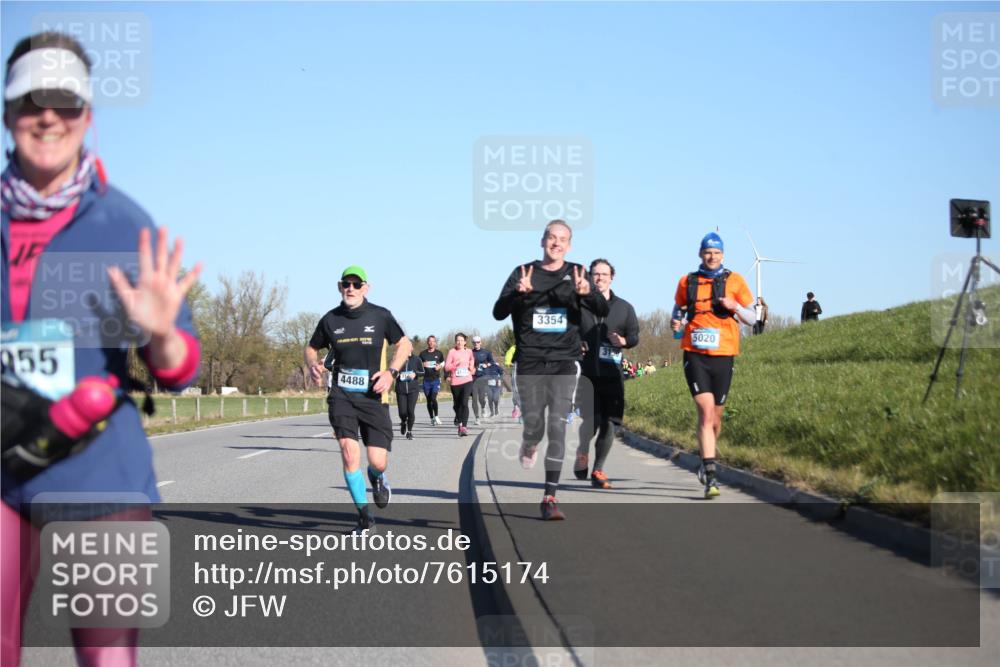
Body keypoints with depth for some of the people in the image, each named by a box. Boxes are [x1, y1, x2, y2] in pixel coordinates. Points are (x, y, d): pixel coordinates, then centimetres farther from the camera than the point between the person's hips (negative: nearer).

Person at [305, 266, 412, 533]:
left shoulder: (380, 316, -1)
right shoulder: (330, 320, 3)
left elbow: (404, 344, 9)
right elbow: (311, 348, 17)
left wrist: (391, 372, -7)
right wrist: (313, 365, -6)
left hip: (374, 396, 0)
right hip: (341, 395, 1)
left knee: (378, 462, -5)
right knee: (349, 453, -16)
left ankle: (377, 477, 36)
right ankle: (364, 515, -1)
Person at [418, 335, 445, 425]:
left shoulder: (439, 353, 5)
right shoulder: (423, 353, 5)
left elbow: (443, 362, 19)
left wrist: (440, 366, -3)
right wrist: (423, 365, -10)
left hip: (436, 379, -2)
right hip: (426, 380, 2)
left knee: (433, 398, -17)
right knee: (428, 400, 8)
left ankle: (436, 416, -2)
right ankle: (431, 418, 19)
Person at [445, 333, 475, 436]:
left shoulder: (469, 351, 7)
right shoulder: (452, 352, 0)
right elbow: (446, 367, -6)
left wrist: (472, 368, 12)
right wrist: (456, 363, -18)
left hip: (467, 381, 0)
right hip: (455, 382, 0)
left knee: (464, 403, -16)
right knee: (457, 404, 11)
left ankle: (464, 427, -22)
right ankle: (460, 423, 32)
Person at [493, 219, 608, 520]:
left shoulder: (576, 273, 5)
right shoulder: (523, 273, 5)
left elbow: (602, 310, -5)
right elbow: (499, 312, -2)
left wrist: (587, 293, -27)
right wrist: (518, 293, -22)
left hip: (564, 362, 0)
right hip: (529, 362, 0)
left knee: (557, 427, -8)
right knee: (534, 426, 2)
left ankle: (550, 498, -6)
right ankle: (528, 447, 40)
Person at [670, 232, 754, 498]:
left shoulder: (734, 281, 4)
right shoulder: (687, 282, 7)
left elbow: (751, 319, 7)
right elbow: (678, 308, 22)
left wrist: (735, 307, -13)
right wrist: (675, 321, -1)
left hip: (723, 356, 1)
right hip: (695, 355, -1)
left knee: (715, 416, 11)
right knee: (706, 411, -15)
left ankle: (707, 460, 38)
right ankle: (710, 476, -19)